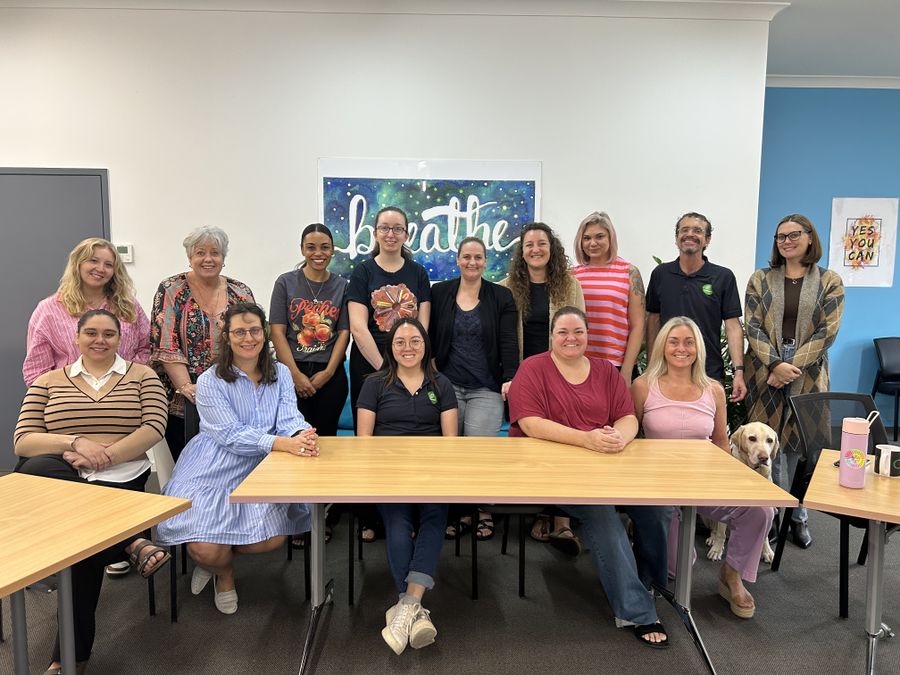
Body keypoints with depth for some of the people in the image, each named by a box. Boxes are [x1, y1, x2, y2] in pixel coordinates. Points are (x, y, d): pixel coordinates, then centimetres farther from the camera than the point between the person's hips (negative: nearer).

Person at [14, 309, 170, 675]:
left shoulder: (142, 376, 10)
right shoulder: (48, 381, 15)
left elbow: (154, 428, -4)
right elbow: (23, 441, 4)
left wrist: (101, 457, -15)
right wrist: (75, 443, -14)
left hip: (120, 478, -2)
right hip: (61, 478, 2)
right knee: (33, 470, -33)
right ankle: (132, 544, -27)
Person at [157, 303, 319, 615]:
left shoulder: (280, 373, 5)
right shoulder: (210, 382, -7)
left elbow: (289, 418, -8)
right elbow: (232, 435, -19)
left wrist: (303, 435, -34)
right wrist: (284, 443, -34)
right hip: (216, 472, -3)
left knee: (273, 539, -16)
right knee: (205, 550, -18)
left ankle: (220, 556, 20)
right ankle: (223, 571, 23)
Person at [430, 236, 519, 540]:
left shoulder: (501, 297, 6)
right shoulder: (439, 293, 9)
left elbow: (509, 342, -2)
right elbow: (429, 337, 10)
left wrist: (509, 377, -15)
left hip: (487, 388, -1)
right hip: (448, 385, 1)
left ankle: (484, 509, 8)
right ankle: (457, 511, 12)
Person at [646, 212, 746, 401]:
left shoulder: (723, 277, -1)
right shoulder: (660, 274, 4)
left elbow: (733, 326, -3)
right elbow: (653, 320, 9)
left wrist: (738, 371, -12)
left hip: (709, 373, -1)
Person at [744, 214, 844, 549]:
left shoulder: (830, 281, 4)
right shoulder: (760, 279, 6)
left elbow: (827, 332, -4)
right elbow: (753, 327, -1)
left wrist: (792, 367, -13)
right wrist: (776, 365, -14)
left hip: (807, 373, 0)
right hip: (765, 369, 1)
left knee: (802, 446, 6)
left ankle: (798, 517, 20)